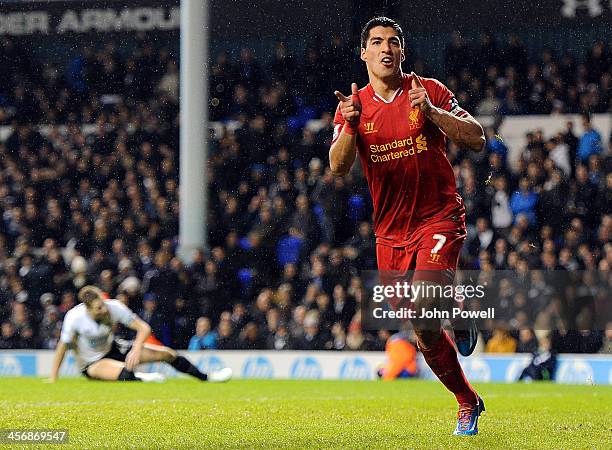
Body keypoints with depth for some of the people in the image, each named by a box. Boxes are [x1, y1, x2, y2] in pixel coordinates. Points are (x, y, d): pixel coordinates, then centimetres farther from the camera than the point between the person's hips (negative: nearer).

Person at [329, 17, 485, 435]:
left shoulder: (429, 91, -2)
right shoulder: (353, 106, 4)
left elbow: (477, 139, -8)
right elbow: (339, 167, -7)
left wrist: (430, 112, -21)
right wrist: (350, 127, -26)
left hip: (439, 218, -4)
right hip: (391, 230, 4)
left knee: (422, 312, -26)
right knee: (424, 336, 6)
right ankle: (468, 402, 24)